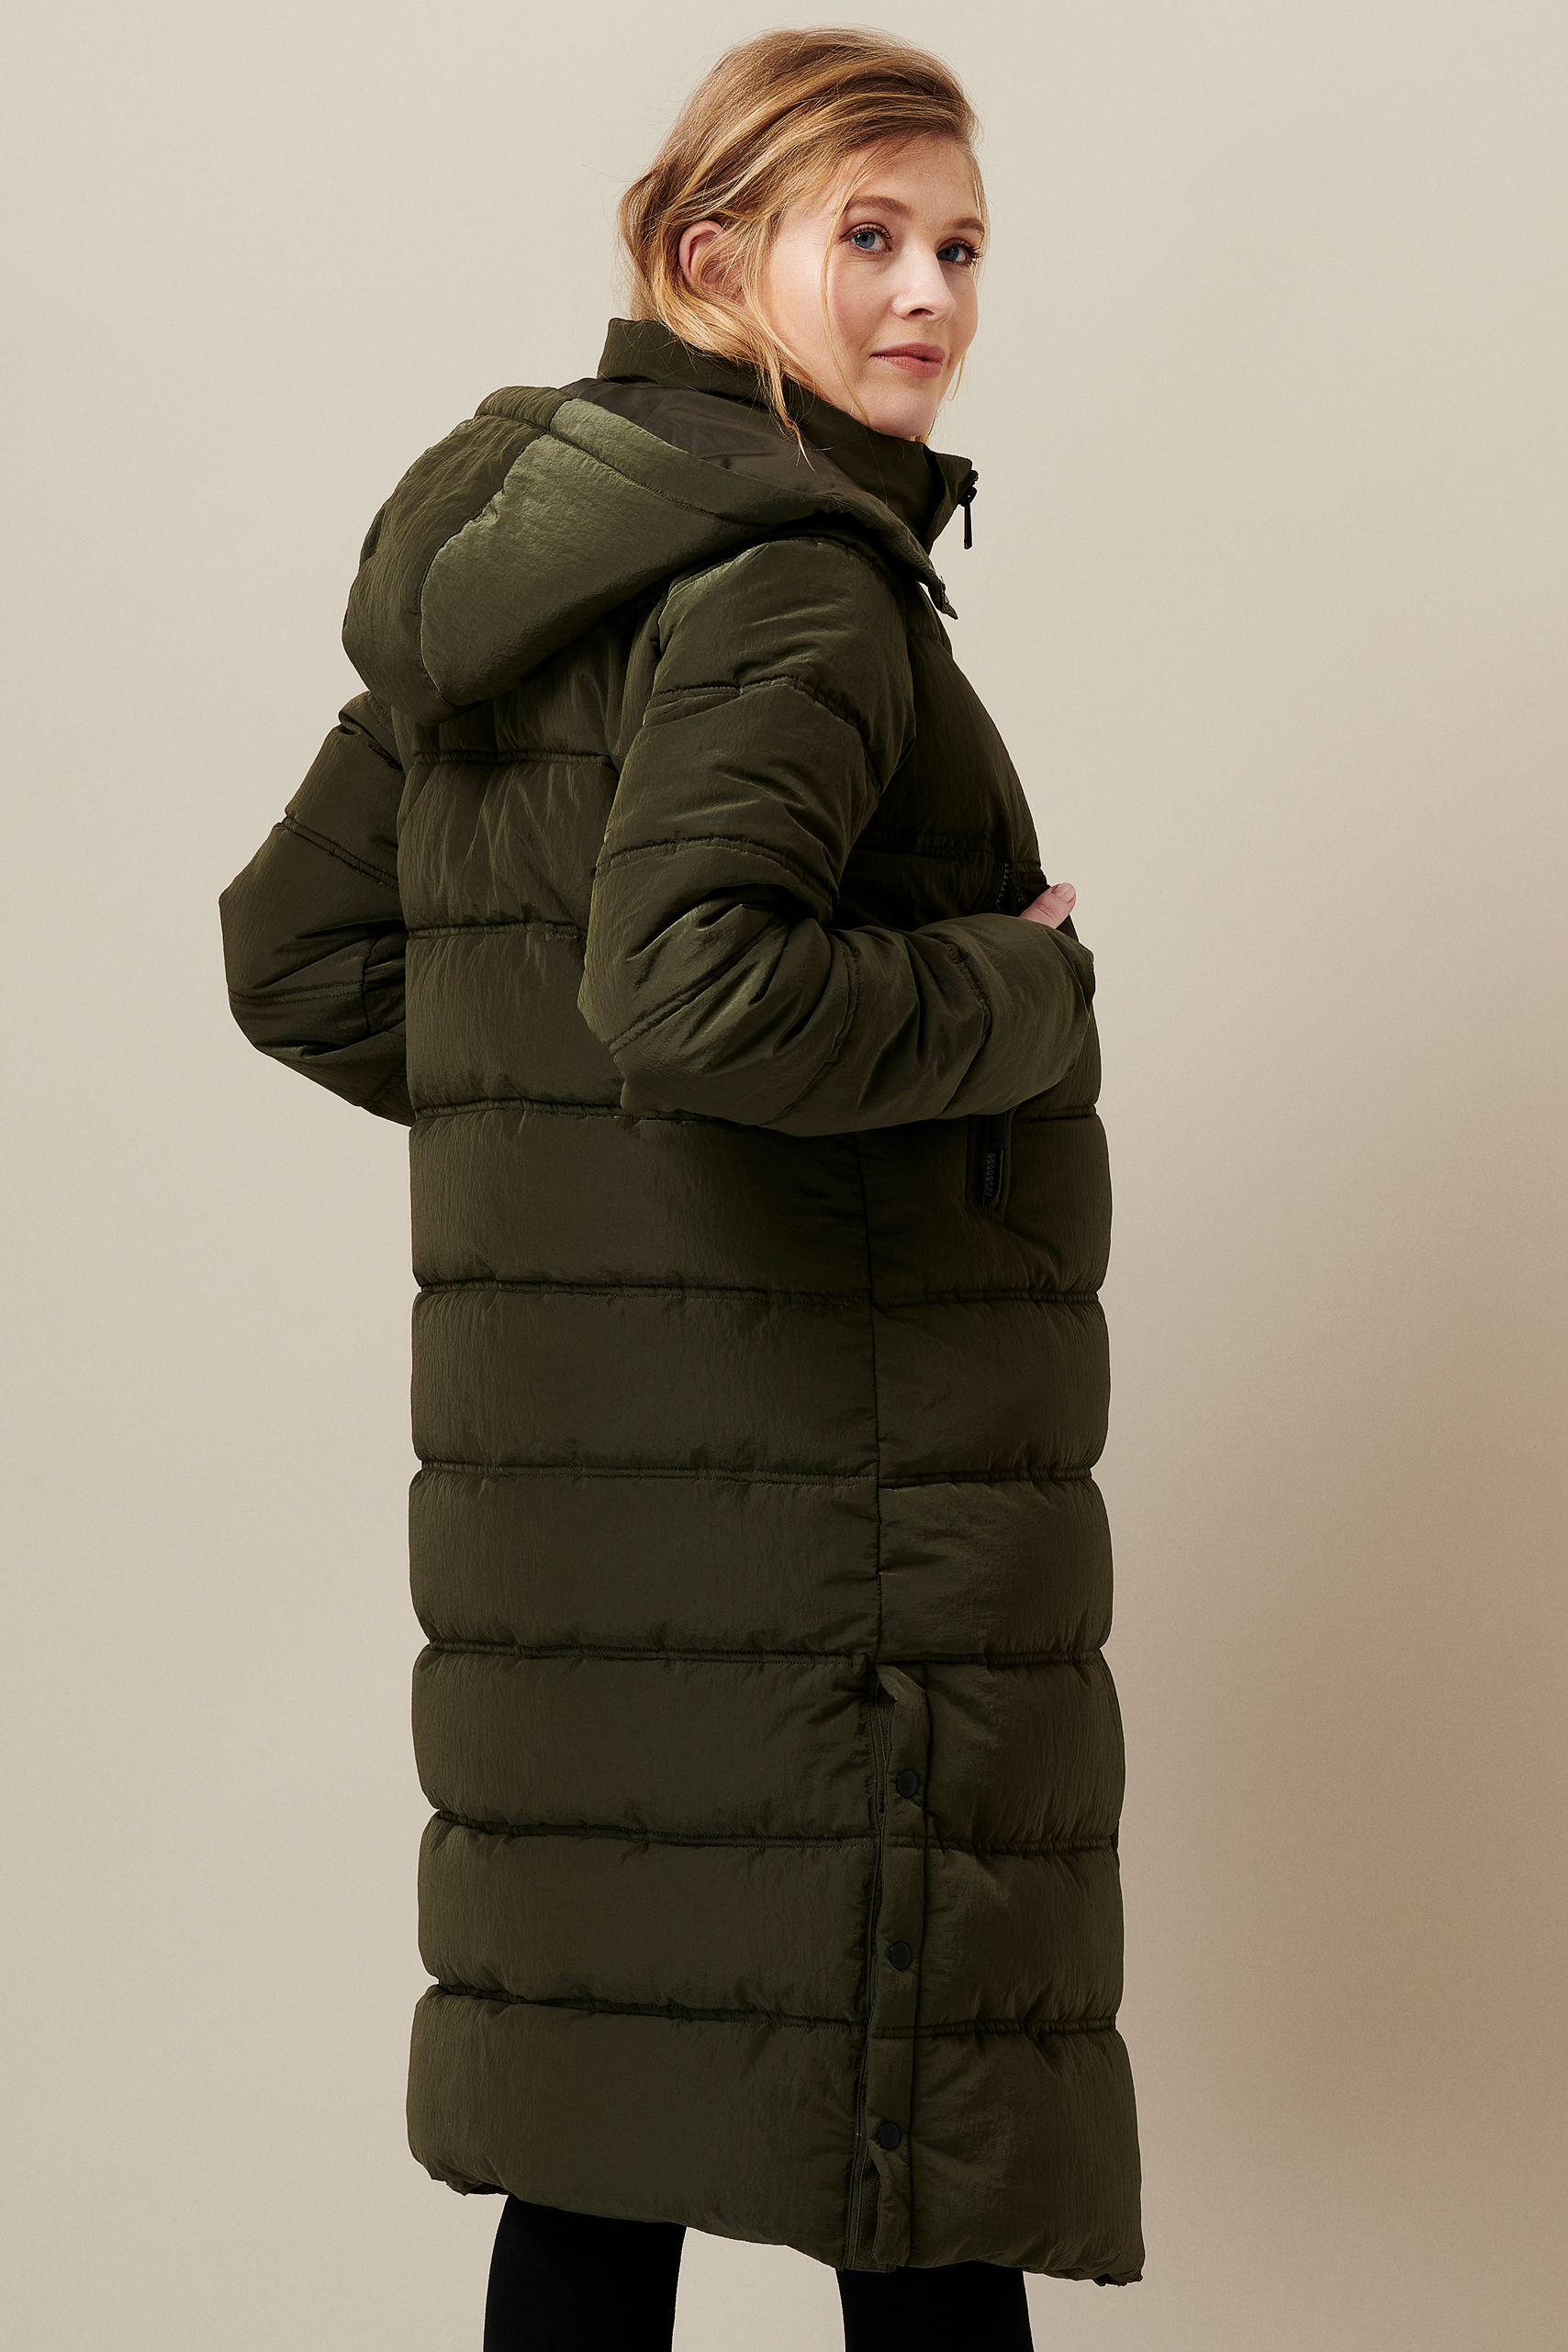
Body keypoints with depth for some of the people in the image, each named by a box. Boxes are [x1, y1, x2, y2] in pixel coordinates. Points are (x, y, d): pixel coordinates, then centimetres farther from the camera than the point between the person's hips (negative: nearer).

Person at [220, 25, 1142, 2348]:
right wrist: (1017, 996, -14)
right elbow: (695, 986, -29)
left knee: (599, 2151, 14)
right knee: (921, 2160, 0)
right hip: (812, 1449, -9)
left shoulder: (511, 563, 14)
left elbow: (298, 956, 18)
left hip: (560, 1446, 9)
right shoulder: (794, 587, -14)